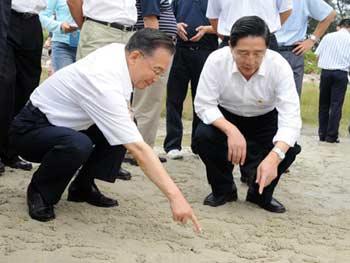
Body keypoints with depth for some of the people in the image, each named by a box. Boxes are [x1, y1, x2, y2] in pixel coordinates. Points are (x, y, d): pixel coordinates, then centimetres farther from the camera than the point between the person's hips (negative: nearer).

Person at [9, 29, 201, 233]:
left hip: (62, 123, 9)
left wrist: (124, 111, -2)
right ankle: (39, 192, -8)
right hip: (31, 128, -9)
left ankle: (83, 187, 7)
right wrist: (174, 196, -39)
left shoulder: (118, 51, -8)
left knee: (125, 126, -2)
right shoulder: (106, 85, -34)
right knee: (78, 145, -39)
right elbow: (139, 149, -38)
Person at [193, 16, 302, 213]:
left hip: (265, 121, 0)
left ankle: (261, 194, 6)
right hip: (225, 118, 0)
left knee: (289, 149, -26)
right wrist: (231, 130, -42)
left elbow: (291, 117, -35)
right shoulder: (216, 61, -28)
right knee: (203, 136, -29)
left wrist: (274, 157, -52)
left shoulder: (280, 66, -30)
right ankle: (223, 189, 1)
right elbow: (204, 105, -23)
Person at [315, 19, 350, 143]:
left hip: (326, 71, 2)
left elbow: (317, 55, 3)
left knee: (324, 104, 10)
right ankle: (331, 135, -2)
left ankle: (322, 134, 12)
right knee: (336, 105, 0)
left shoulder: (328, 36, 5)